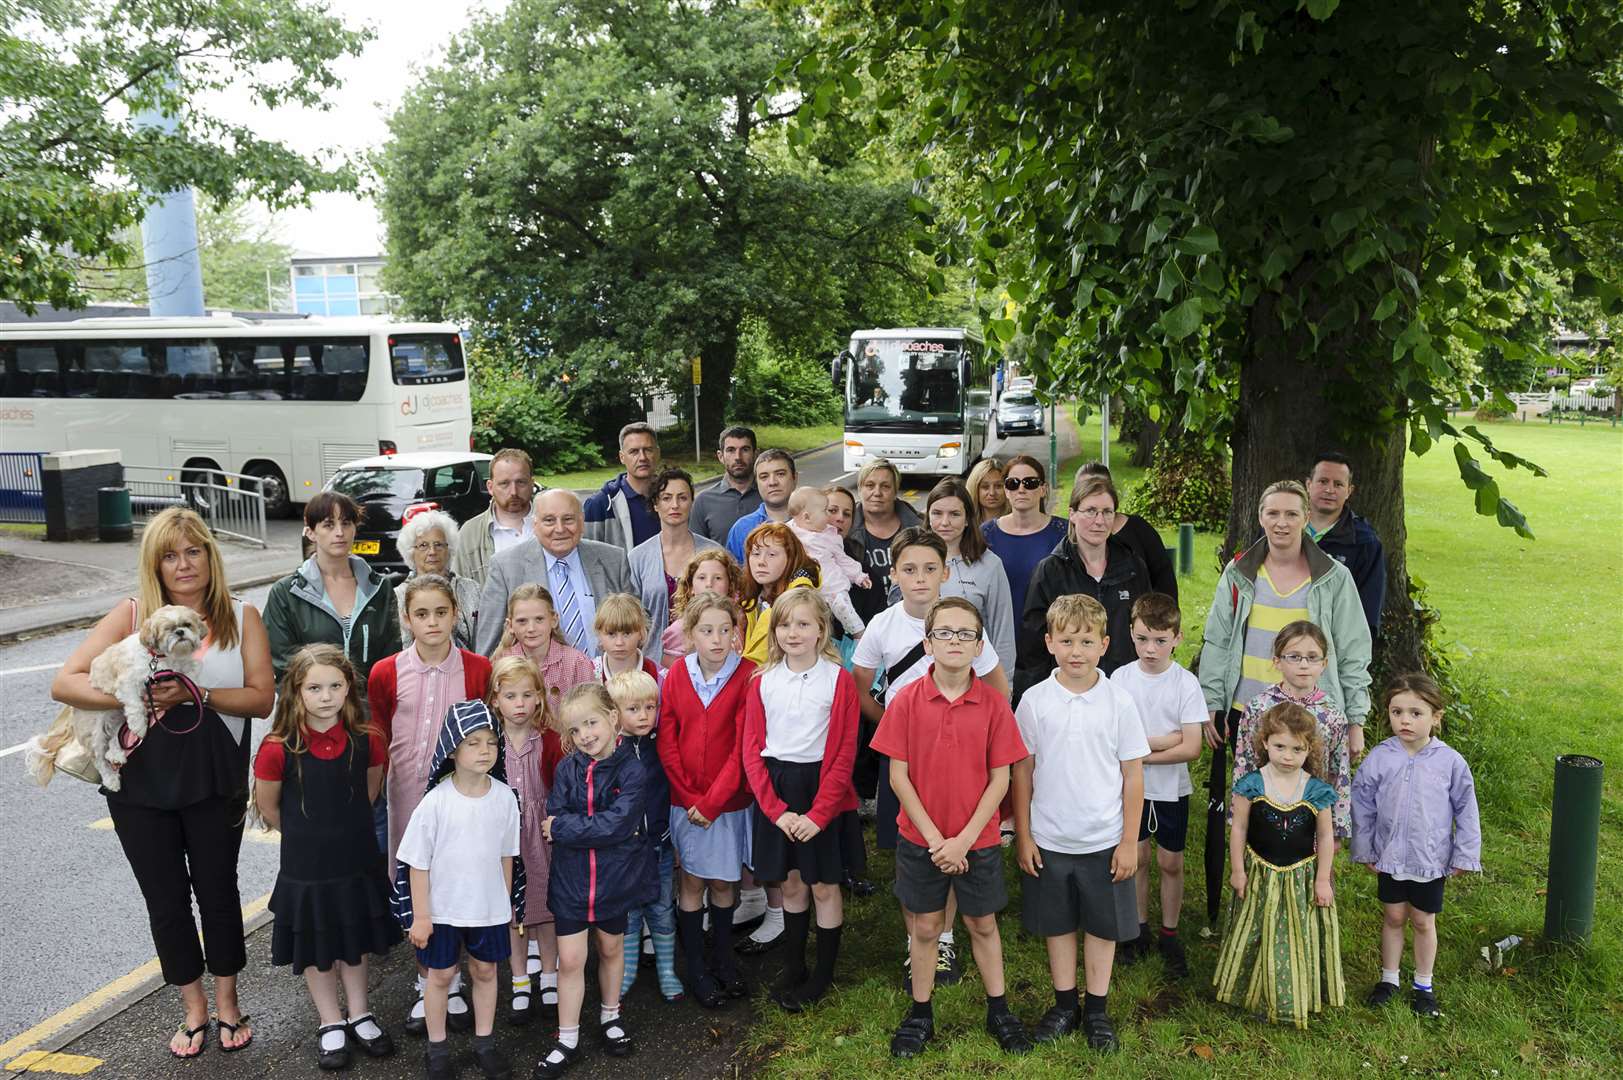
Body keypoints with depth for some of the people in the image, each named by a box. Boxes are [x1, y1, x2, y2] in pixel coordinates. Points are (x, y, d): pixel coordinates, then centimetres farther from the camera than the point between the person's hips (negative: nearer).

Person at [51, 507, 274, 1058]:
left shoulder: (241, 616, -4)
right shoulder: (132, 615, -4)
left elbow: (262, 698, -10)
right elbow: (64, 683, -10)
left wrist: (196, 694, -24)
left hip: (215, 780, -1)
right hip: (140, 784, 1)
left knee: (217, 890, 13)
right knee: (166, 900, 13)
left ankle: (227, 1004, 33)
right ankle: (193, 1011, 32)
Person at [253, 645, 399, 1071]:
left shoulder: (367, 741, -14)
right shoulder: (278, 749, -21)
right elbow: (267, 806, -5)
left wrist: (347, 826, 9)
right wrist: (304, 835, 5)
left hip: (357, 862, 2)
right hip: (306, 868, -2)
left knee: (354, 941, 18)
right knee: (315, 948, 14)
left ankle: (359, 1016, 37)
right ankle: (331, 1025, 34)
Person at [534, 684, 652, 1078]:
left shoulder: (631, 771, -15)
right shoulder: (567, 769, -6)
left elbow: (617, 825, -24)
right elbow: (553, 822, -12)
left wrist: (564, 827, -19)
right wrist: (600, 828, -21)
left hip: (614, 878, -1)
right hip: (571, 879, 1)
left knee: (611, 948, 19)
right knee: (570, 960, 4)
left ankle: (610, 1017, 41)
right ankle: (567, 1040, 18)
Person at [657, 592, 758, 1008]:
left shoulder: (746, 676, -9)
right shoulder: (676, 676, -3)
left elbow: (742, 747, -12)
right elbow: (667, 744, -2)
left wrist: (712, 800, -14)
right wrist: (689, 797, -9)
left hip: (728, 800, -1)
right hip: (685, 800, 1)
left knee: (722, 881, 11)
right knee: (692, 880, 8)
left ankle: (722, 959, 30)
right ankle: (696, 969, 22)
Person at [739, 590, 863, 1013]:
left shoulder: (838, 680, -9)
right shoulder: (762, 682, 0)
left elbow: (844, 754, -10)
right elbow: (751, 750, 0)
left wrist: (818, 814, -15)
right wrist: (777, 810, -9)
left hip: (823, 791, -3)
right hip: (775, 792, 3)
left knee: (824, 886, 8)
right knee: (791, 884, 15)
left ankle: (823, 975, 24)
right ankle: (793, 969, 30)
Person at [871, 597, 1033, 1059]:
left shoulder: (993, 704, -10)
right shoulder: (906, 700, -10)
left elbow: (999, 779, -7)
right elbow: (898, 777, -8)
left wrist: (964, 840, -13)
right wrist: (935, 838, -12)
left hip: (977, 840, 0)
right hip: (920, 840, 0)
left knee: (983, 924, 16)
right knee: (925, 927, 13)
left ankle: (998, 1011, 34)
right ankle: (920, 1015, 31)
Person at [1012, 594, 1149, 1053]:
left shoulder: (1119, 701, -7)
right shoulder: (1034, 701, -6)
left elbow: (1133, 775, -2)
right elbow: (1022, 772, 0)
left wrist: (1129, 841, -3)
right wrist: (1022, 836, -1)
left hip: (1105, 841, 0)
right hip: (1049, 841, 1)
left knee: (1103, 927, 12)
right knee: (1058, 925, 14)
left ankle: (1096, 1010, 29)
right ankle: (1064, 1005, 31)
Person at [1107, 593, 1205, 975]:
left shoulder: (1186, 683, -13)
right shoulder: (1121, 677, -9)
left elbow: (1191, 748, -17)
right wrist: (1167, 739, -18)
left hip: (1172, 789, -1)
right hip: (1131, 786, 1)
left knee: (1170, 862, 9)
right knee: (1137, 858, 13)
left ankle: (1169, 934, 27)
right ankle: (1139, 928, 30)